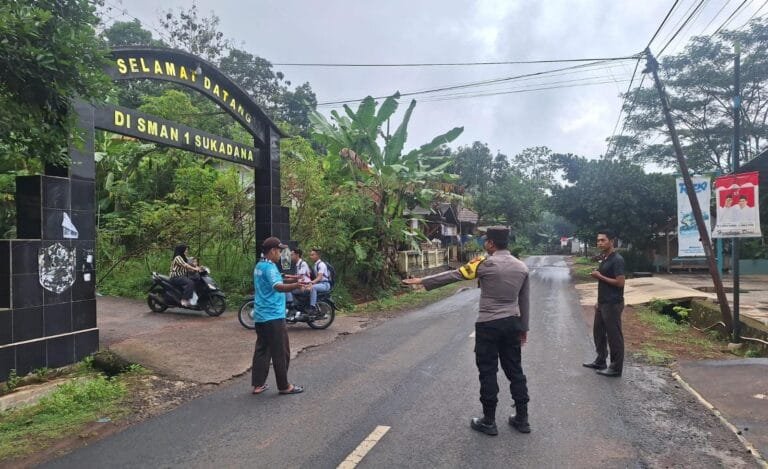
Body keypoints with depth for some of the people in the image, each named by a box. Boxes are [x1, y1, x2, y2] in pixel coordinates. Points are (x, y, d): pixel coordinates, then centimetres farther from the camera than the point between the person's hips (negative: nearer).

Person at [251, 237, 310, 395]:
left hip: (261, 315, 9)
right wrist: (295, 285, -54)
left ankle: (258, 384, 16)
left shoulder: (259, 266, 13)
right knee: (281, 353, 0)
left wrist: (281, 278, 46)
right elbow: (278, 287, -37)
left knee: (262, 350, 12)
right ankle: (284, 386, 9)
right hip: (273, 316, -9)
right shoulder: (270, 267, -17)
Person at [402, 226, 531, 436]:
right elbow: (524, 301, 12)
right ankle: (522, 419, 22)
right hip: (512, 324, 6)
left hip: (488, 325, -6)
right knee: (515, 370, 14)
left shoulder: (486, 264, -12)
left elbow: (453, 275, -10)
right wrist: (524, 327, 21)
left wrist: (422, 281, -3)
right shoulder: (522, 267, 6)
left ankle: (488, 421, 13)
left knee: (488, 372, 4)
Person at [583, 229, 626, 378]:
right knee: (598, 332, 17)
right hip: (602, 303, 10)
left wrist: (599, 276, -16)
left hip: (613, 304, -10)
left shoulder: (617, 259, -16)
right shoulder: (603, 258, 12)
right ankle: (600, 361, 30)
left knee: (614, 336, -1)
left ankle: (616, 368, 9)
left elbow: (619, 282, -22)